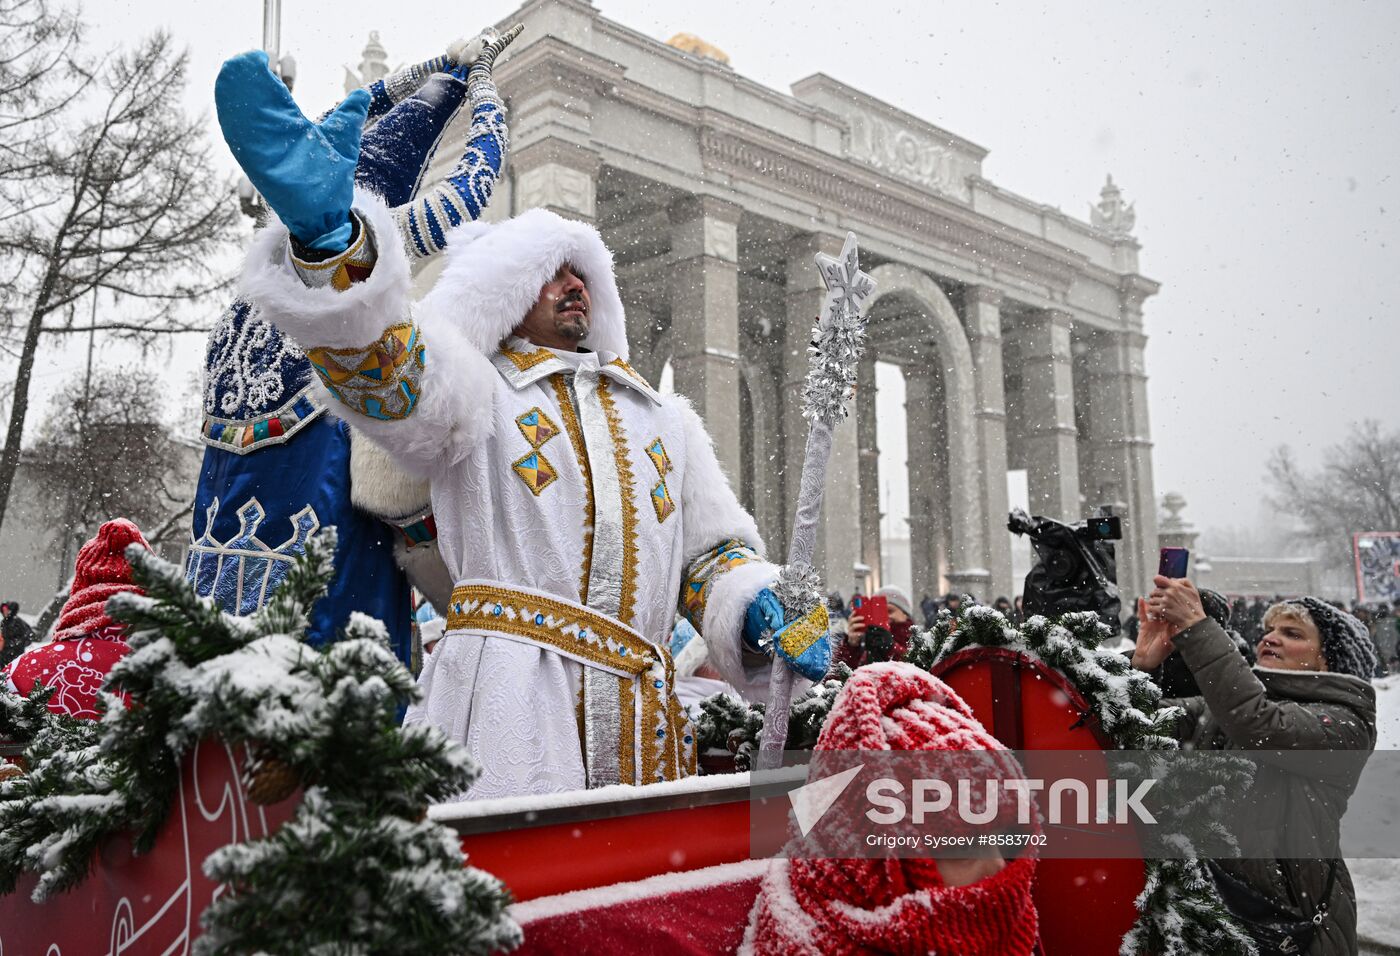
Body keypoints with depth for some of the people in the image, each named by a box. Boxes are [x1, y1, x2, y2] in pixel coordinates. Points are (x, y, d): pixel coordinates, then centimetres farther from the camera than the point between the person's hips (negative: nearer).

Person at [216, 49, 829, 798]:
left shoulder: (665, 419, 26)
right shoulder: (479, 393, 13)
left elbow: (715, 551, 24)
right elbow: (383, 363, -8)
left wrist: (760, 612, 2)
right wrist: (328, 230, -27)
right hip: (507, 707, -4)